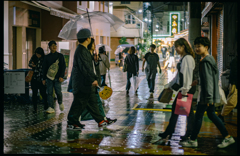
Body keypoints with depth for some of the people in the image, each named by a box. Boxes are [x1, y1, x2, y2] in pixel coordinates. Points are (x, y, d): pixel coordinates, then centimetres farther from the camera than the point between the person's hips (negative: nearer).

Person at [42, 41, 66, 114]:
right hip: (49, 77, 2)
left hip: (57, 77, -2)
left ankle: (60, 103, 19)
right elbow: (44, 68, 14)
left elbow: (63, 66, 2)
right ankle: (51, 108, -2)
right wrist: (44, 79, 8)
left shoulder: (60, 56, 5)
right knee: (49, 92, -3)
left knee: (58, 91, -9)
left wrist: (61, 76, -9)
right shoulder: (47, 57, 11)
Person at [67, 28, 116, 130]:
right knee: (79, 103, -3)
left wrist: (94, 78, 23)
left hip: (87, 83, 11)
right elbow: (85, 67, -23)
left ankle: (100, 121, 20)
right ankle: (71, 123, 6)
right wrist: (93, 79, -22)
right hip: (82, 83, -11)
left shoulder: (84, 50, 16)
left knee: (92, 102, 13)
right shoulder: (81, 51, -17)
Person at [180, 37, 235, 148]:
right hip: (209, 94, 10)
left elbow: (208, 80, -22)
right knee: (211, 115, 16)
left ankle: (193, 140, 11)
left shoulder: (205, 62, -19)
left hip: (206, 94, -10)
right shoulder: (210, 59, 12)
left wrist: (209, 97, -23)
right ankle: (228, 137, 19)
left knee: (198, 116, 0)